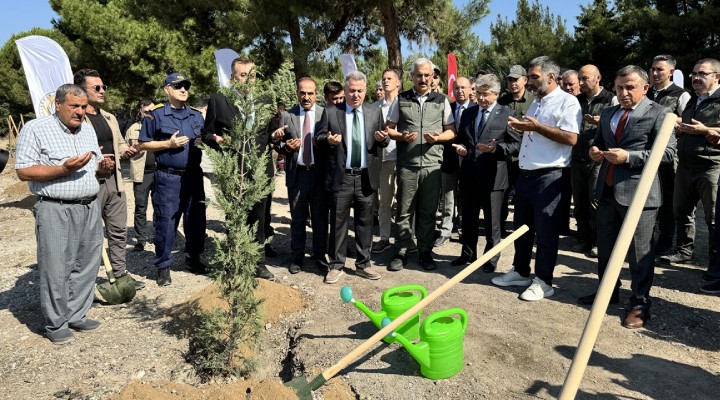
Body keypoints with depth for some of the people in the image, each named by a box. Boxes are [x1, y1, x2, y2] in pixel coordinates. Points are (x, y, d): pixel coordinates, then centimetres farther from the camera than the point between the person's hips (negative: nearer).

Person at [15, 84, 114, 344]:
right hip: (56, 210, -6)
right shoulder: (35, 129, -5)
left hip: (90, 207, 6)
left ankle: (76, 316, 24)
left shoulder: (88, 129, 14)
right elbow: (24, 171, -10)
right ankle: (56, 324, 15)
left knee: (86, 267, 10)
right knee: (56, 270, 0)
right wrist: (64, 169, -20)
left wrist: (103, 168, -1)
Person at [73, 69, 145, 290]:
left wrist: (127, 151, 6)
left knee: (118, 231, 14)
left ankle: (120, 273, 27)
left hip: (114, 181, 8)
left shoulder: (109, 118, 16)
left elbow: (120, 144, 27)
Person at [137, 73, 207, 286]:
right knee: (166, 222, -1)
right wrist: (169, 143, -14)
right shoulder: (156, 115, -2)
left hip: (194, 176, 5)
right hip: (168, 178, -5)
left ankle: (193, 258, 27)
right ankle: (163, 266, 11)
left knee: (196, 219, 11)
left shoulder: (196, 115, 13)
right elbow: (143, 145, -2)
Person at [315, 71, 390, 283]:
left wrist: (383, 138, -12)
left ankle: (363, 264, 23)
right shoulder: (330, 112, 1)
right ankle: (336, 265, 17)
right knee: (338, 222, 5)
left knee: (365, 222, 10)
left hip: (366, 177, 2)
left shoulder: (375, 112, 8)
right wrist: (328, 140, -19)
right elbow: (318, 138, 3)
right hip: (341, 176, -2)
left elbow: (383, 141, 11)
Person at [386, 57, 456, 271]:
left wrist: (439, 137, -10)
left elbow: (451, 131, 11)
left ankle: (425, 252, 19)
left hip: (432, 164, 1)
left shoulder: (441, 101, 9)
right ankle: (400, 252, 14)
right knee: (404, 211, 4)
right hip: (407, 164, -1)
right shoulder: (401, 100, 7)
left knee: (428, 212, 8)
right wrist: (402, 137, -12)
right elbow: (389, 129, 7)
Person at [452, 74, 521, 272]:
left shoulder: (507, 114, -3)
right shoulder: (468, 113, 13)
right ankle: (468, 253, 31)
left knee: (492, 221, 6)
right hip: (469, 174, 5)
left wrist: (496, 148, -21)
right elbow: (460, 138, 22)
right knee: (468, 218, 15)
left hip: (492, 175, -5)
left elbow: (516, 144, -6)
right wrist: (460, 147, 0)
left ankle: (491, 258, 21)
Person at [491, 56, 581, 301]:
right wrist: (521, 127, 6)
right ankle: (520, 272, 29)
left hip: (549, 176, -8)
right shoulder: (535, 103, 20)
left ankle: (543, 281, 12)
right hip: (525, 174, 9)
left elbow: (571, 138, -19)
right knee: (522, 227, 15)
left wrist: (536, 127, -16)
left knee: (545, 232, 0)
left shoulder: (567, 102, -7)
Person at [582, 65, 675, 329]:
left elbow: (667, 152, -12)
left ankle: (640, 305, 14)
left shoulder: (659, 114, -5)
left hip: (638, 193, -7)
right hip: (607, 190, 7)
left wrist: (628, 156, -21)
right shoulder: (607, 114, 15)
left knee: (639, 252, 1)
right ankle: (608, 292, 33)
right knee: (605, 247, 16)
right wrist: (595, 151, 1)